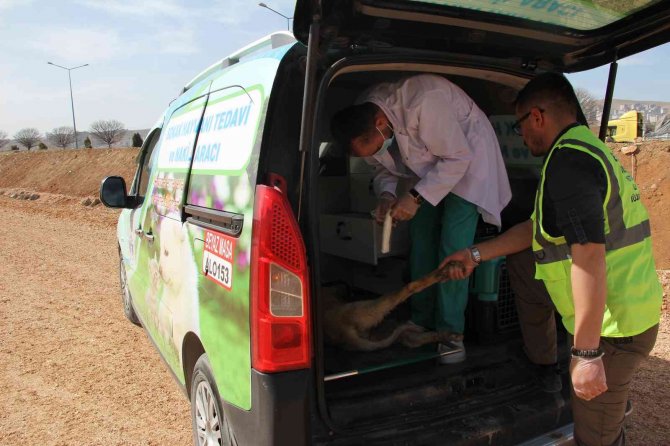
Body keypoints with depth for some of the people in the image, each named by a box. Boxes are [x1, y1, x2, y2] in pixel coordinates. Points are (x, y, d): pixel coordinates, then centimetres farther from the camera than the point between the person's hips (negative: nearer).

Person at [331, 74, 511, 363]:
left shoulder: (423, 102, -39)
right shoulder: (363, 122, -16)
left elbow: (458, 157, -29)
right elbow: (384, 168, 0)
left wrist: (415, 197, -32)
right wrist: (387, 194, -22)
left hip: (467, 158, -6)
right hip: (428, 167, 7)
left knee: (453, 249, -15)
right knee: (421, 245, 3)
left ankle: (450, 332, -1)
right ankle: (422, 323, 16)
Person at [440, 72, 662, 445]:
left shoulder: (568, 159, -20)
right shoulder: (589, 149, 14)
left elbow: (588, 254, -30)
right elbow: (538, 228, 19)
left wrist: (586, 351, -28)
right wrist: (475, 255, 19)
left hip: (612, 329, -10)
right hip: (634, 316, 10)